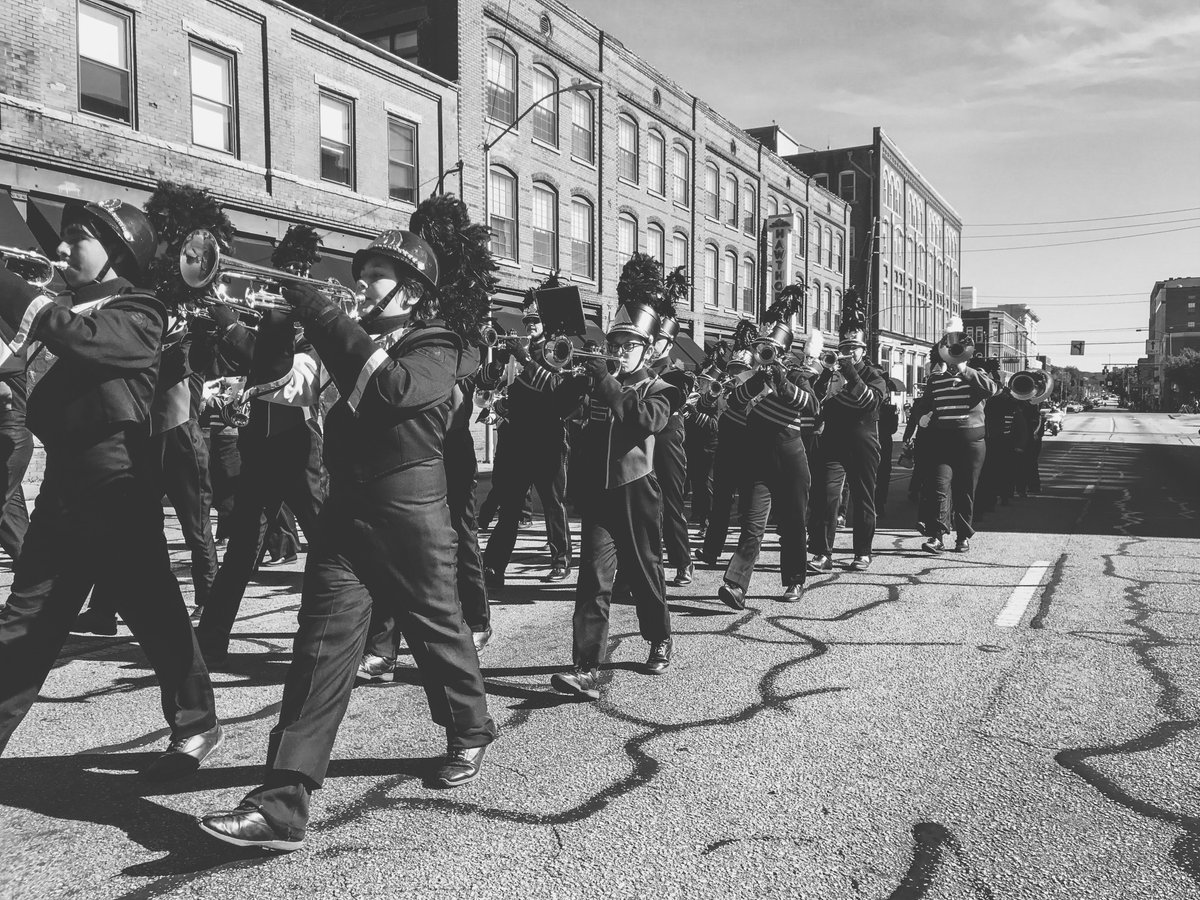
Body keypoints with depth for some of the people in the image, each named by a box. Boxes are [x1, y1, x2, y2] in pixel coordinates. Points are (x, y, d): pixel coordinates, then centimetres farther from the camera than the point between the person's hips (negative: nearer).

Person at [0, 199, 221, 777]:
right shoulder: (73, 307, 15)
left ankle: (196, 725, 21)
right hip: (61, 488, 7)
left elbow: (75, 335, -26)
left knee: (155, 613, 4)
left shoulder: (136, 317, -7)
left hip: (118, 491, -7)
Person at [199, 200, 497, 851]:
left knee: (436, 626, 10)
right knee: (322, 643, -4)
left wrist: (327, 319, -19)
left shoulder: (438, 350, -3)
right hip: (345, 506, 5)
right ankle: (283, 802, -7)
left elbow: (391, 387, -24)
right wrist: (300, 323, -8)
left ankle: (470, 732, 37)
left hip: (410, 508, -5)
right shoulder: (362, 338, 15)